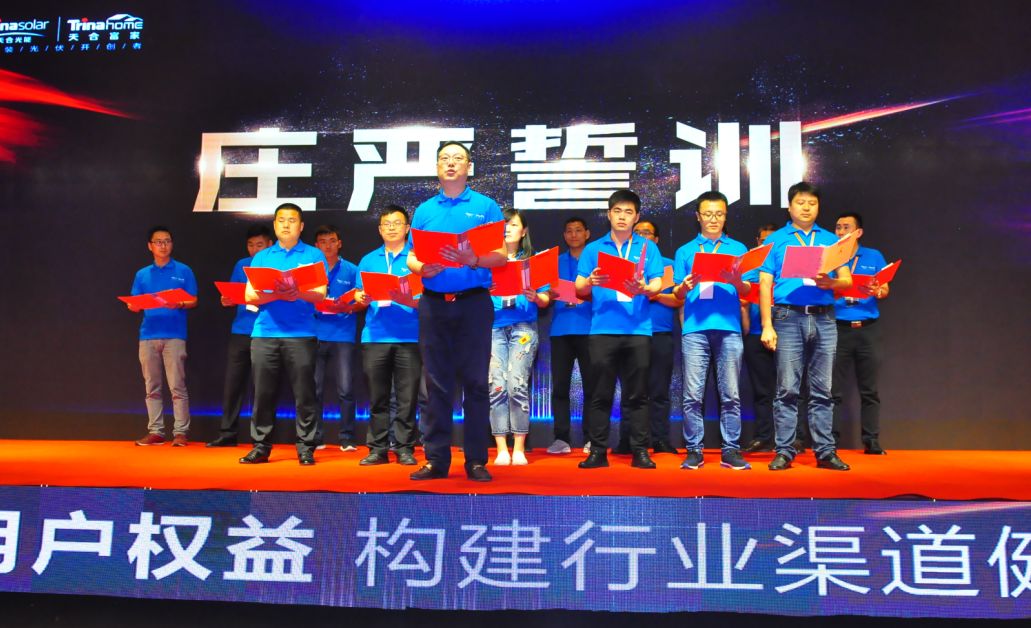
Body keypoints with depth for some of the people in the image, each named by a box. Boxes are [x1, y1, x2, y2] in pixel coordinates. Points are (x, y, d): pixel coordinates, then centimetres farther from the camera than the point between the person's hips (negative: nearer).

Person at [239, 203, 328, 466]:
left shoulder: (313, 255, 10)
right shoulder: (262, 257, 16)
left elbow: (320, 293, -1)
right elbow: (250, 295, 6)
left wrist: (298, 293, -21)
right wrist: (275, 295, -13)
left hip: (301, 334, -2)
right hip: (264, 333, 2)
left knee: (304, 394, -2)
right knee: (263, 393, 3)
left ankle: (306, 449, 4)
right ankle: (260, 447, 12)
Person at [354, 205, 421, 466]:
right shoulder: (369, 260, 17)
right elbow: (358, 296, 13)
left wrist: (410, 301, -20)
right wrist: (362, 299, -10)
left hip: (409, 337, -2)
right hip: (375, 335, 3)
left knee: (407, 397, -1)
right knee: (377, 397, 4)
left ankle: (405, 448, 6)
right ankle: (378, 448, 11)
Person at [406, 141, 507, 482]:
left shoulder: (486, 206, 5)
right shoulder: (424, 210, 14)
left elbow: (500, 255, -2)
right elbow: (412, 257, 11)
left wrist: (473, 261, -20)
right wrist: (422, 268, -11)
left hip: (474, 302, -2)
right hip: (433, 303, 3)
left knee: (475, 382, -1)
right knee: (436, 383, 4)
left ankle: (476, 460, 5)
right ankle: (435, 459, 10)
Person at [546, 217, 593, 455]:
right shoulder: (556, 262, 18)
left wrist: (586, 295, -17)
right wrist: (552, 295, -12)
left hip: (589, 329, -2)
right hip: (561, 329, 2)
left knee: (591, 384, -2)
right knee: (559, 385, -1)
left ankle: (590, 438, 3)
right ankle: (561, 438, 3)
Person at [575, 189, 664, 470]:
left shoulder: (648, 248, 11)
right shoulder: (593, 249, 13)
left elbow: (657, 286, 2)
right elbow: (579, 288, 7)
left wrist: (644, 289, -21)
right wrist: (590, 282, -16)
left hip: (638, 329, 0)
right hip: (603, 329, 1)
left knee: (637, 395, 2)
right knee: (600, 394, 1)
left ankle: (640, 451, 6)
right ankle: (598, 451, 5)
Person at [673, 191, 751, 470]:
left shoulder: (738, 248, 16)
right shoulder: (685, 251, 16)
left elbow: (746, 291, 9)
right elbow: (677, 294, 11)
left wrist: (736, 281, -13)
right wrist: (685, 287, -12)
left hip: (728, 327, 0)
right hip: (695, 328, 0)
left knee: (731, 394, -1)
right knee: (692, 395, -3)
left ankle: (731, 450, 5)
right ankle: (694, 450, 4)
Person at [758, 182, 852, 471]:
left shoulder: (831, 240, 16)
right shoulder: (776, 239, 10)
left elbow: (847, 281, 11)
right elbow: (765, 284, 4)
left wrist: (829, 282, -12)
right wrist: (767, 326, -5)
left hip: (824, 319, 2)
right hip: (789, 317, -2)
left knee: (822, 390, 4)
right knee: (787, 389, -4)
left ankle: (825, 451, 9)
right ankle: (784, 451, 1)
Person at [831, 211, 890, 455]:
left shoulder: (874, 257, 13)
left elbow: (885, 289, 8)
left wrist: (877, 291, -15)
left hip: (868, 329, 1)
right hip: (838, 328, -1)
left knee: (869, 389, 3)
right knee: (833, 388, -3)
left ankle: (871, 441, 9)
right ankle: (830, 441, 1)